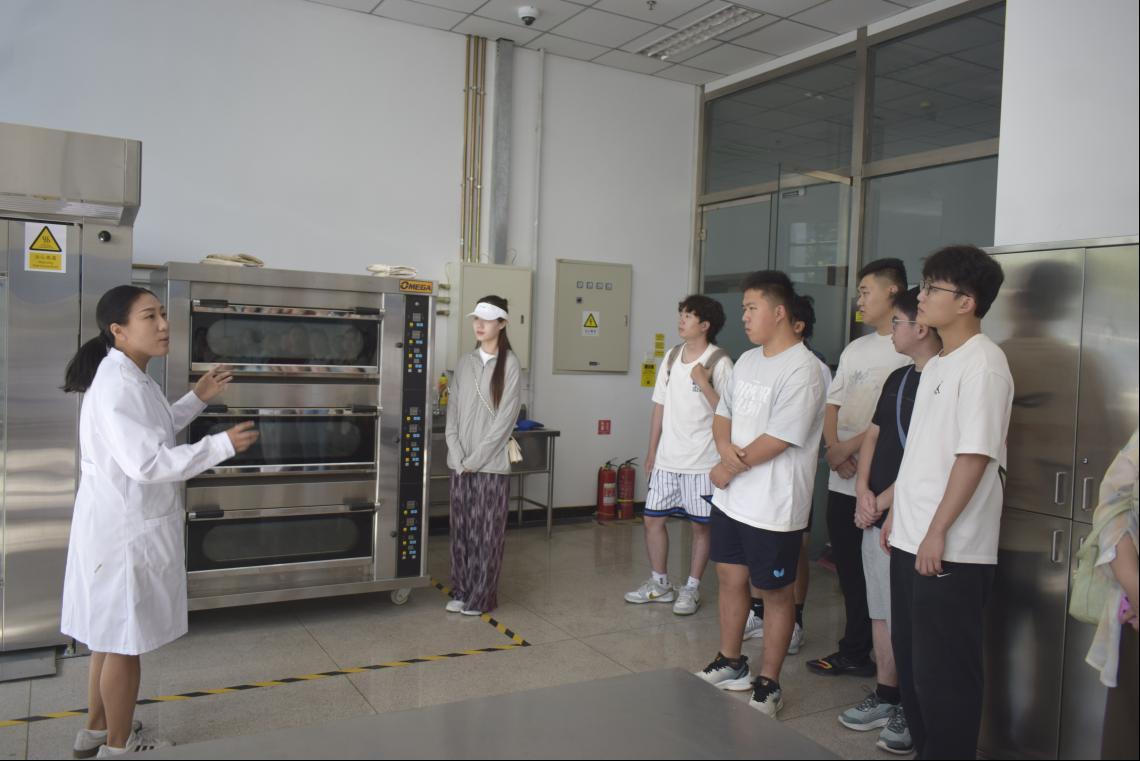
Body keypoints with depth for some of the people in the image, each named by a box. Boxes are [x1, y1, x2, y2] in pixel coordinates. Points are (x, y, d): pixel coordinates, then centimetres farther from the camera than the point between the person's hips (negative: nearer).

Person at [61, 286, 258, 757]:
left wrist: (197, 400, 16)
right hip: (125, 529, -10)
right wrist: (223, 445, -25)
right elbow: (146, 462, -29)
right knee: (123, 639, 5)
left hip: (129, 524, 10)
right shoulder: (117, 385, -23)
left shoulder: (132, 378, 10)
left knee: (111, 633, 22)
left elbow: (152, 434, 22)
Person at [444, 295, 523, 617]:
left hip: (491, 463, -5)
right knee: (461, 529, 10)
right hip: (460, 464, 5)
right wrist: (458, 457, -5)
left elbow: (505, 420, -11)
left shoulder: (509, 364, -7)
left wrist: (474, 460, -12)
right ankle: (461, 592, 23)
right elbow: (452, 413, 7)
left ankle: (481, 598, 14)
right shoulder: (464, 362, 9)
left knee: (487, 533, 2)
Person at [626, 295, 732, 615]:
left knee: (700, 525, 6)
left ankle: (692, 588, 22)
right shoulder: (672, 357, 8)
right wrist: (652, 451, 12)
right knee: (653, 519, 9)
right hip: (667, 458, 6)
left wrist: (703, 383, -24)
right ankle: (659, 583, 25)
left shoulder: (719, 362, -10)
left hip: (702, 460, -6)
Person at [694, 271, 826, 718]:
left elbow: (777, 440, -21)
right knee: (730, 578, 17)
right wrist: (725, 446, -9)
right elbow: (723, 416, 13)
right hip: (730, 498, 8)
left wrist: (728, 469, -10)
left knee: (776, 593, 7)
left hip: (773, 508, -8)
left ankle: (767, 687, 20)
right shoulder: (747, 361, 10)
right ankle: (730, 665, 35)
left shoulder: (801, 370, -17)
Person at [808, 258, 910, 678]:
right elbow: (832, 405, 13)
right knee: (848, 569, 14)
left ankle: (857, 652, 15)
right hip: (842, 480, 7)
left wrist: (850, 448, -13)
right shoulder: (856, 348, 16)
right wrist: (834, 447, -3)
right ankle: (854, 651, 26)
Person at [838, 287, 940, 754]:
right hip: (875, 515, 8)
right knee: (882, 612, 16)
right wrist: (863, 491, 1)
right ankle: (884, 698, 29)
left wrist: (884, 501, -13)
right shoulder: (897, 379, 13)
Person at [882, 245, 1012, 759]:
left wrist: (938, 531, -20)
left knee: (944, 669, 2)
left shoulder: (982, 364, -14)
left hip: (951, 549, -9)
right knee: (911, 656, 18)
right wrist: (897, 512, 18)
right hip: (910, 540, 9)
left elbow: (974, 455, -20)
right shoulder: (936, 364, 14)